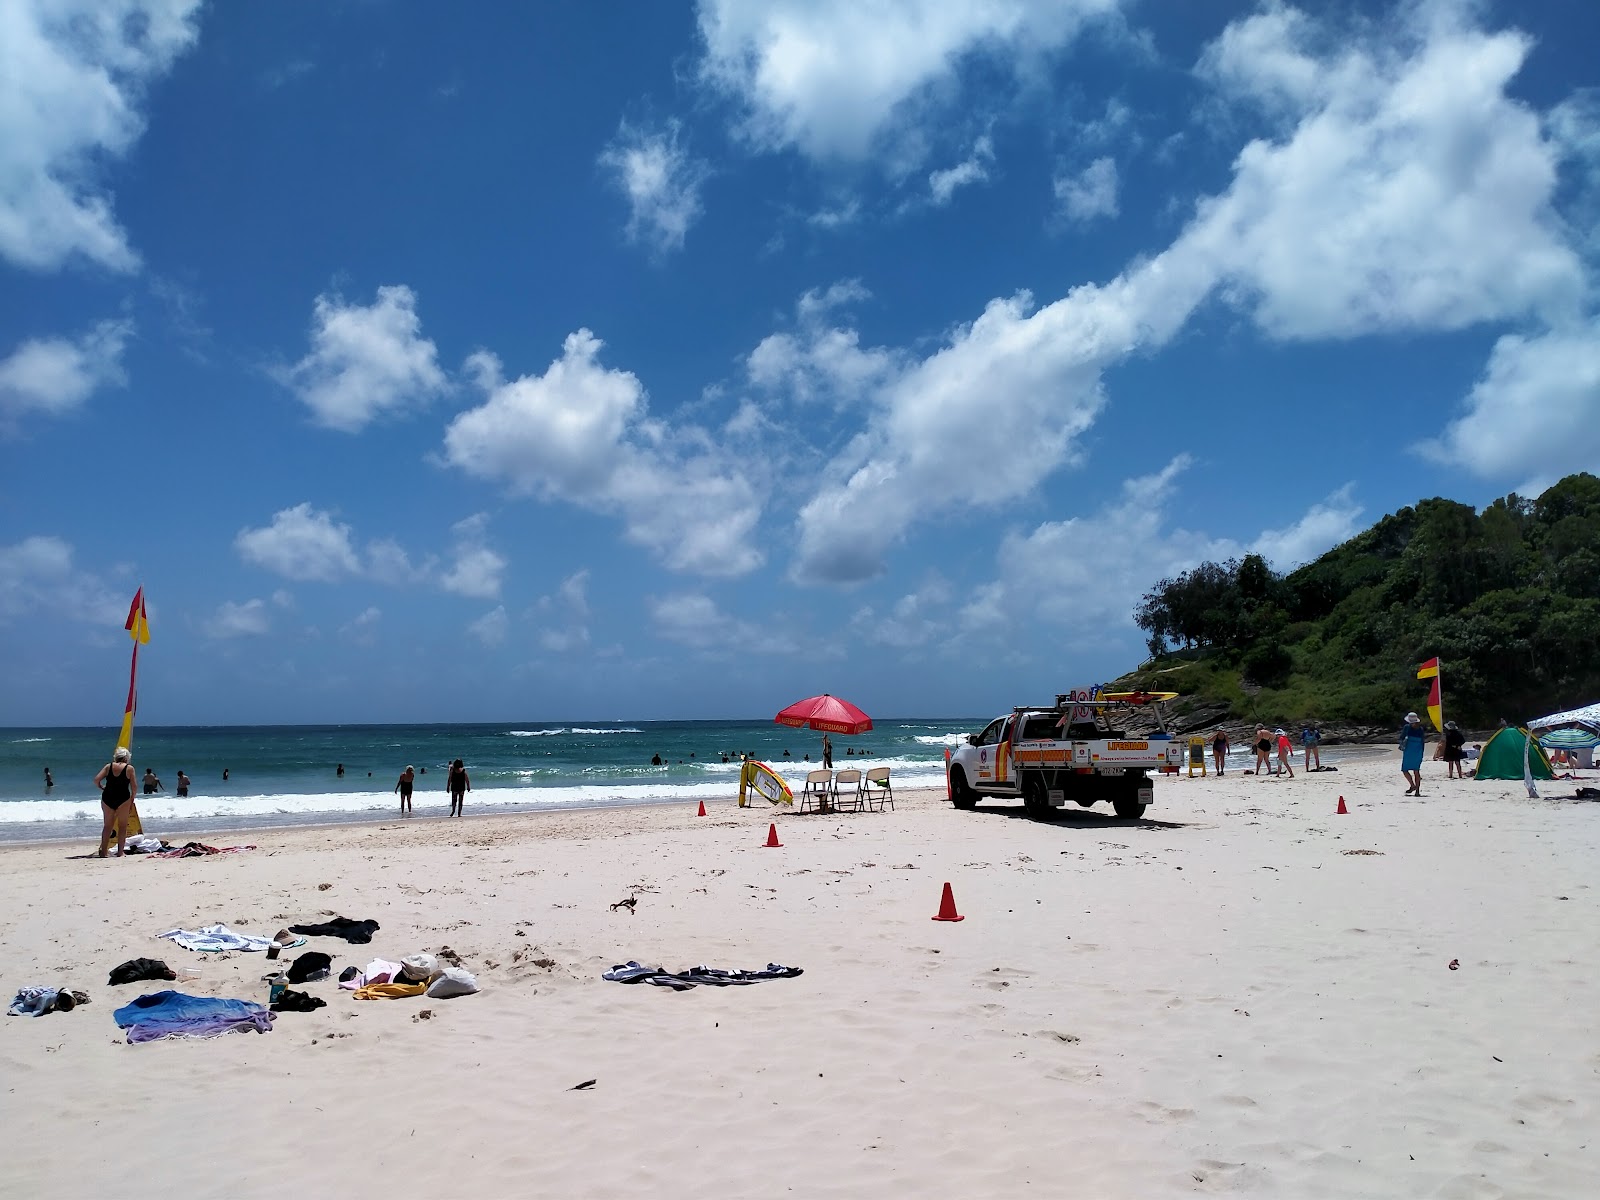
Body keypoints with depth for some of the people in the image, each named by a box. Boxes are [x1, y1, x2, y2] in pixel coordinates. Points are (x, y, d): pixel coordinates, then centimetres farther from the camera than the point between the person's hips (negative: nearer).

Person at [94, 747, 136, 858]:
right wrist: (132, 801, 9)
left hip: (107, 798, 3)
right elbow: (133, 787, -2)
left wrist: (102, 788, 17)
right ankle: (120, 853, 3)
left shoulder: (108, 766, 6)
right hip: (123, 799, -3)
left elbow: (96, 780, -2)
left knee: (107, 826, 14)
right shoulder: (129, 768, 0)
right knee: (122, 826, 7)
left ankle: (103, 852, 12)